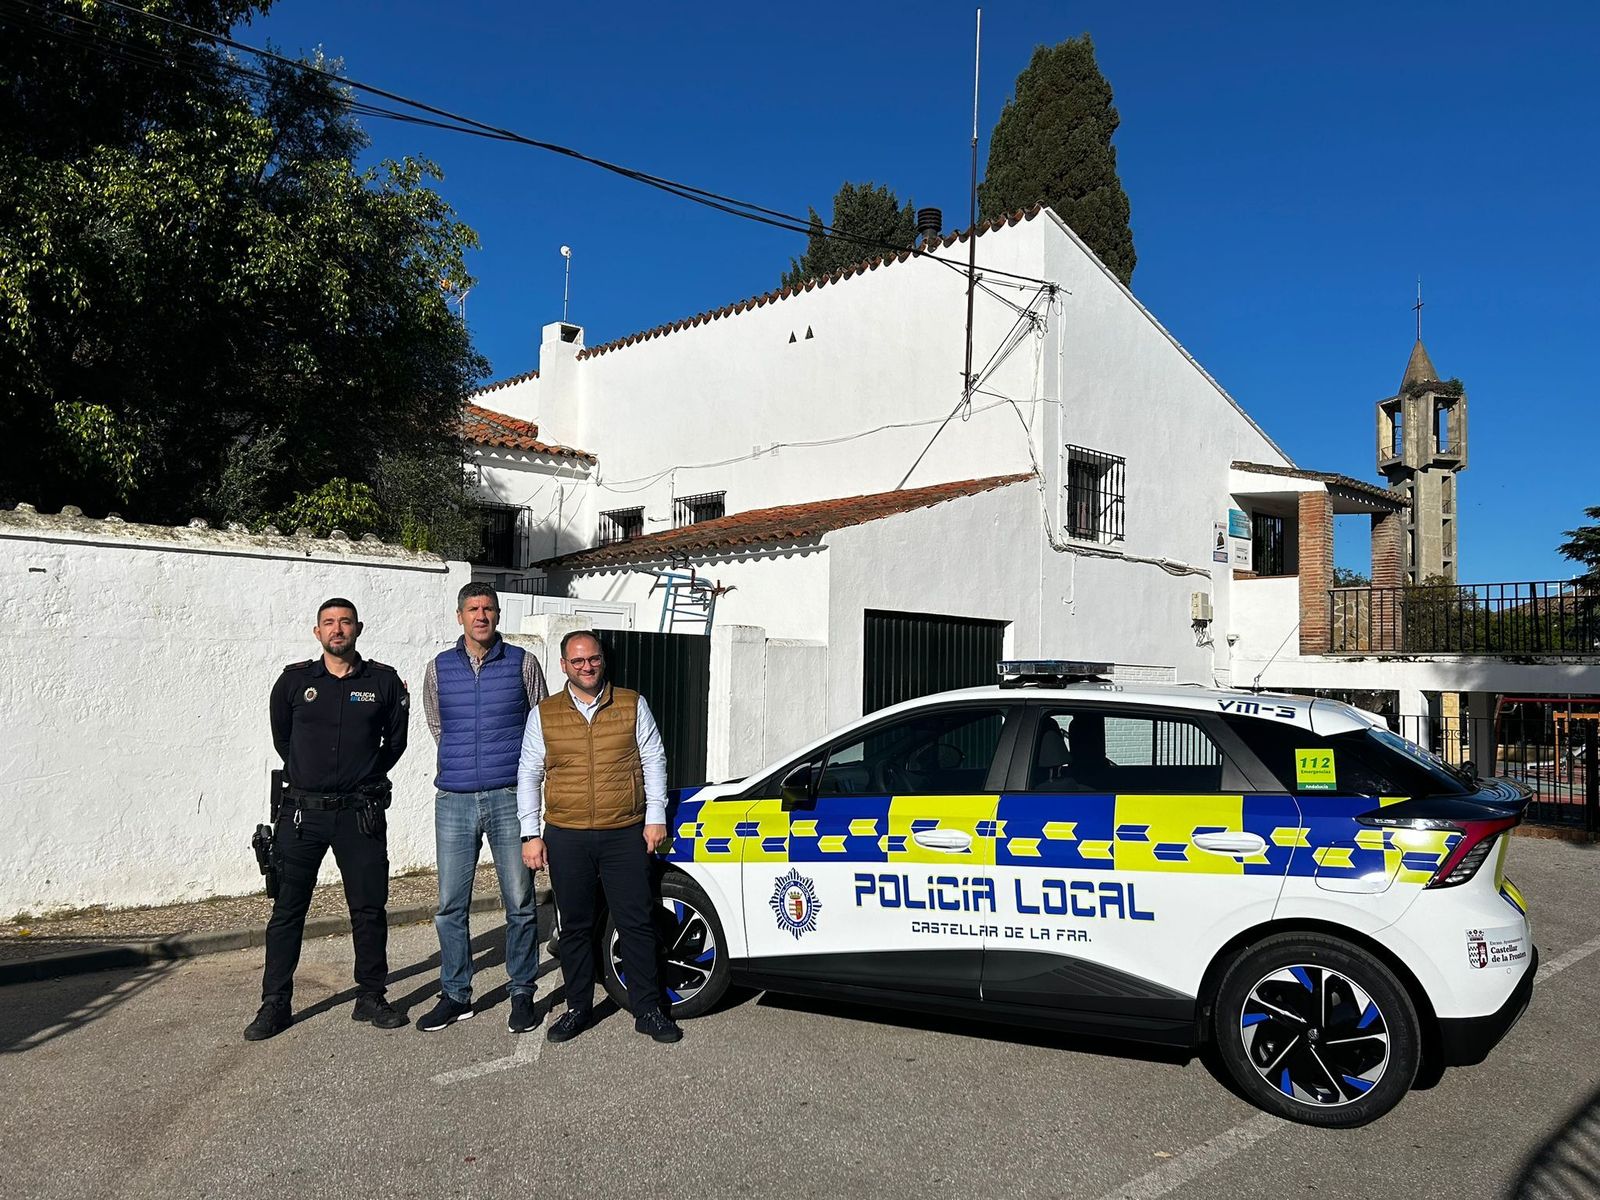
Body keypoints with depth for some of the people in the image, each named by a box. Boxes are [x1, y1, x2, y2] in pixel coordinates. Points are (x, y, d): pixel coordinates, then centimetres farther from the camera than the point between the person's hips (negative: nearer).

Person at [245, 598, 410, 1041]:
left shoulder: (384, 681, 1)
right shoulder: (294, 680, 3)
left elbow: (396, 741, 13)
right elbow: (281, 738, 18)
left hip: (361, 814, 0)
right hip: (303, 811, 0)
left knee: (369, 908, 6)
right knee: (287, 910, 5)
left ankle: (370, 997, 19)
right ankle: (275, 1005, 17)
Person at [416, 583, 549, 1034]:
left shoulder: (522, 663, 2)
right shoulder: (439, 669, 8)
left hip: (509, 798, -2)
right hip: (454, 800, 2)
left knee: (519, 903, 2)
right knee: (450, 906, 6)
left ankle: (522, 993, 16)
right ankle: (455, 995, 21)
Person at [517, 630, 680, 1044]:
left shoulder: (633, 705, 5)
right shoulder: (543, 714, 7)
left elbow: (653, 761, 8)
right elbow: (528, 774, 9)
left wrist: (655, 817, 2)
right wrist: (531, 834, 3)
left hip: (625, 835, -1)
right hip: (566, 838, 1)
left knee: (637, 924, 2)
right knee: (575, 927, 9)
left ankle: (648, 1010, 13)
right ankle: (577, 1008, 24)